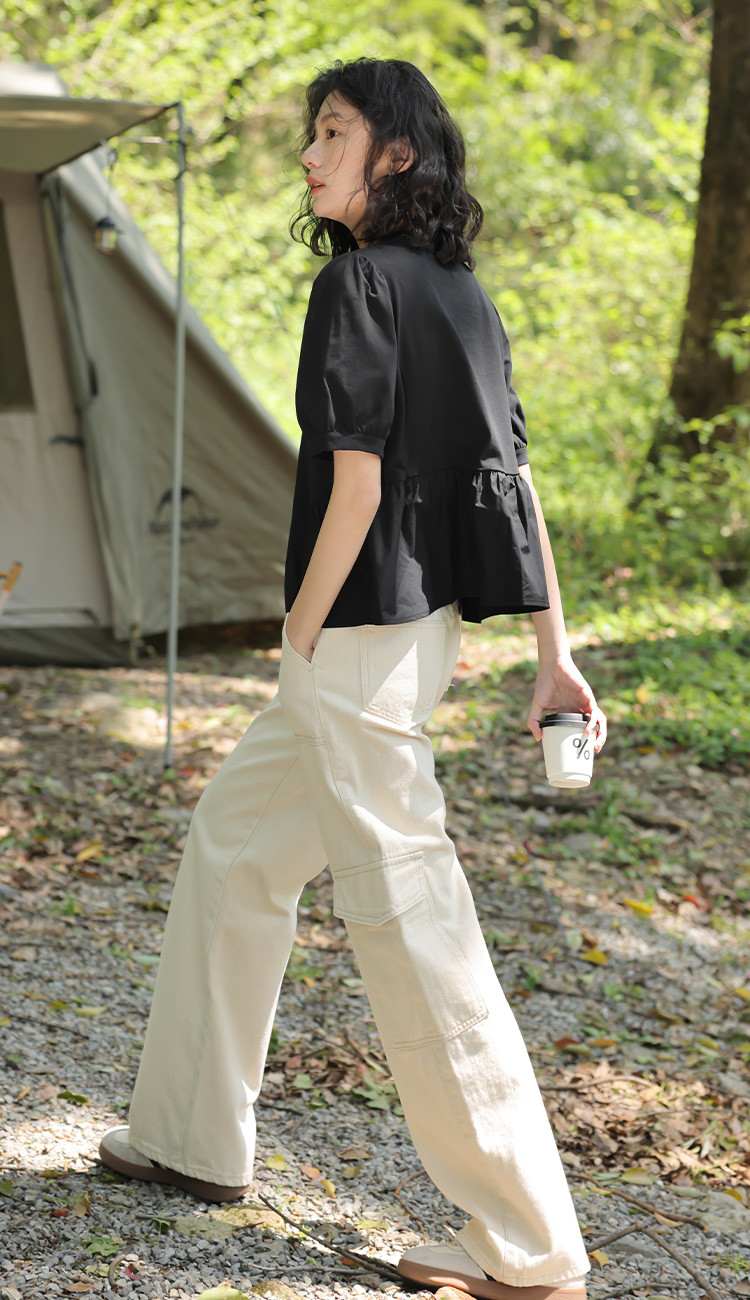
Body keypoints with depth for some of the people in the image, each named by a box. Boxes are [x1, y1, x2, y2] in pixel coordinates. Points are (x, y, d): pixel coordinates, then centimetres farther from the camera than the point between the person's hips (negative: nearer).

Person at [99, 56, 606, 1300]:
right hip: (427, 623, 10)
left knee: (401, 899, -6)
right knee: (232, 841, 21)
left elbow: (357, 483, -19)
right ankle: (191, 1135, 31)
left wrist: (302, 633, -8)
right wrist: (555, 650, 13)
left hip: (362, 632, -10)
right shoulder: (460, 291, 12)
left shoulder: (360, 281, -14)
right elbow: (514, 476, 11)